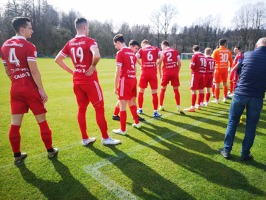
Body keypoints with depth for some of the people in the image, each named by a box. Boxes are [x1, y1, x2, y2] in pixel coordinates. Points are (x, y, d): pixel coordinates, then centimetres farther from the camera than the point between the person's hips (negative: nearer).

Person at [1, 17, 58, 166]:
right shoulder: (28, 46, -12)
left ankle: (17, 156, 17)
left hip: (15, 89, 6)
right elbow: (34, 71, -17)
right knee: (42, 120, 5)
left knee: (15, 123, 8)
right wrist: (42, 90, -13)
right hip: (30, 89, -6)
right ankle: (50, 151, 17)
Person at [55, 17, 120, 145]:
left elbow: (57, 59, 11)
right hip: (90, 81, -6)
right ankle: (105, 138, 12)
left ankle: (85, 138, 21)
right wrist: (93, 66, -14)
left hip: (77, 81, 7)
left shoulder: (70, 43, 8)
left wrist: (71, 71, 11)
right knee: (99, 109, 3)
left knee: (81, 109, 12)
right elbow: (97, 55, -32)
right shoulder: (89, 41, -12)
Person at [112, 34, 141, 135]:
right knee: (131, 102, 22)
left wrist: (115, 86, -9)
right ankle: (137, 122, 34)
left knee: (122, 104, -1)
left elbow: (118, 72, -14)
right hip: (133, 79, 8)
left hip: (125, 80, -8)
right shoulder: (132, 52, 14)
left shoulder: (120, 53, -10)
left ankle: (123, 129, 6)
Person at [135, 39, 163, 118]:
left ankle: (140, 109, 23)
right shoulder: (156, 48, 9)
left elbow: (136, 57, -12)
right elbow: (162, 56, -7)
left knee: (141, 91, 14)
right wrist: (157, 64, 2)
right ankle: (155, 112, 6)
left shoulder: (141, 49, 6)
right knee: (154, 93, 4)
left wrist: (141, 64, 0)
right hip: (153, 73, 1)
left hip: (144, 72, 0)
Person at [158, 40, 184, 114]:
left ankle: (161, 106, 19)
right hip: (174, 72, 1)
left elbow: (159, 65, 3)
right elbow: (179, 63, 2)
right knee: (176, 90, 7)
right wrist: (178, 72, 12)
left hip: (166, 73, -1)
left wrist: (160, 75, 10)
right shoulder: (175, 51, 9)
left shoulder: (162, 52, 6)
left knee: (163, 89, 14)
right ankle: (178, 108, 2)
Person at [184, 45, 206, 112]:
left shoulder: (195, 56, -9)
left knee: (193, 91, -5)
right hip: (202, 74, 7)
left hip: (196, 74, -7)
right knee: (201, 90, 15)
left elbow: (192, 66, -13)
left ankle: (192, 107, -5)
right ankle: (199, 105, 29)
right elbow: (205, 65, 10)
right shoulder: (203, 56, 10)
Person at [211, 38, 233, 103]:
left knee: (217, 85, 1)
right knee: (225, 84, 15)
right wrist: (230, 67, 23)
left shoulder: (216, 51, -6)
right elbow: (231, 61, 10)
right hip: (225, 69, 3)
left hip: (218, 69, -3)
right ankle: (225, 98, 22)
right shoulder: (228, 51, 4)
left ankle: (217, 99, 5)